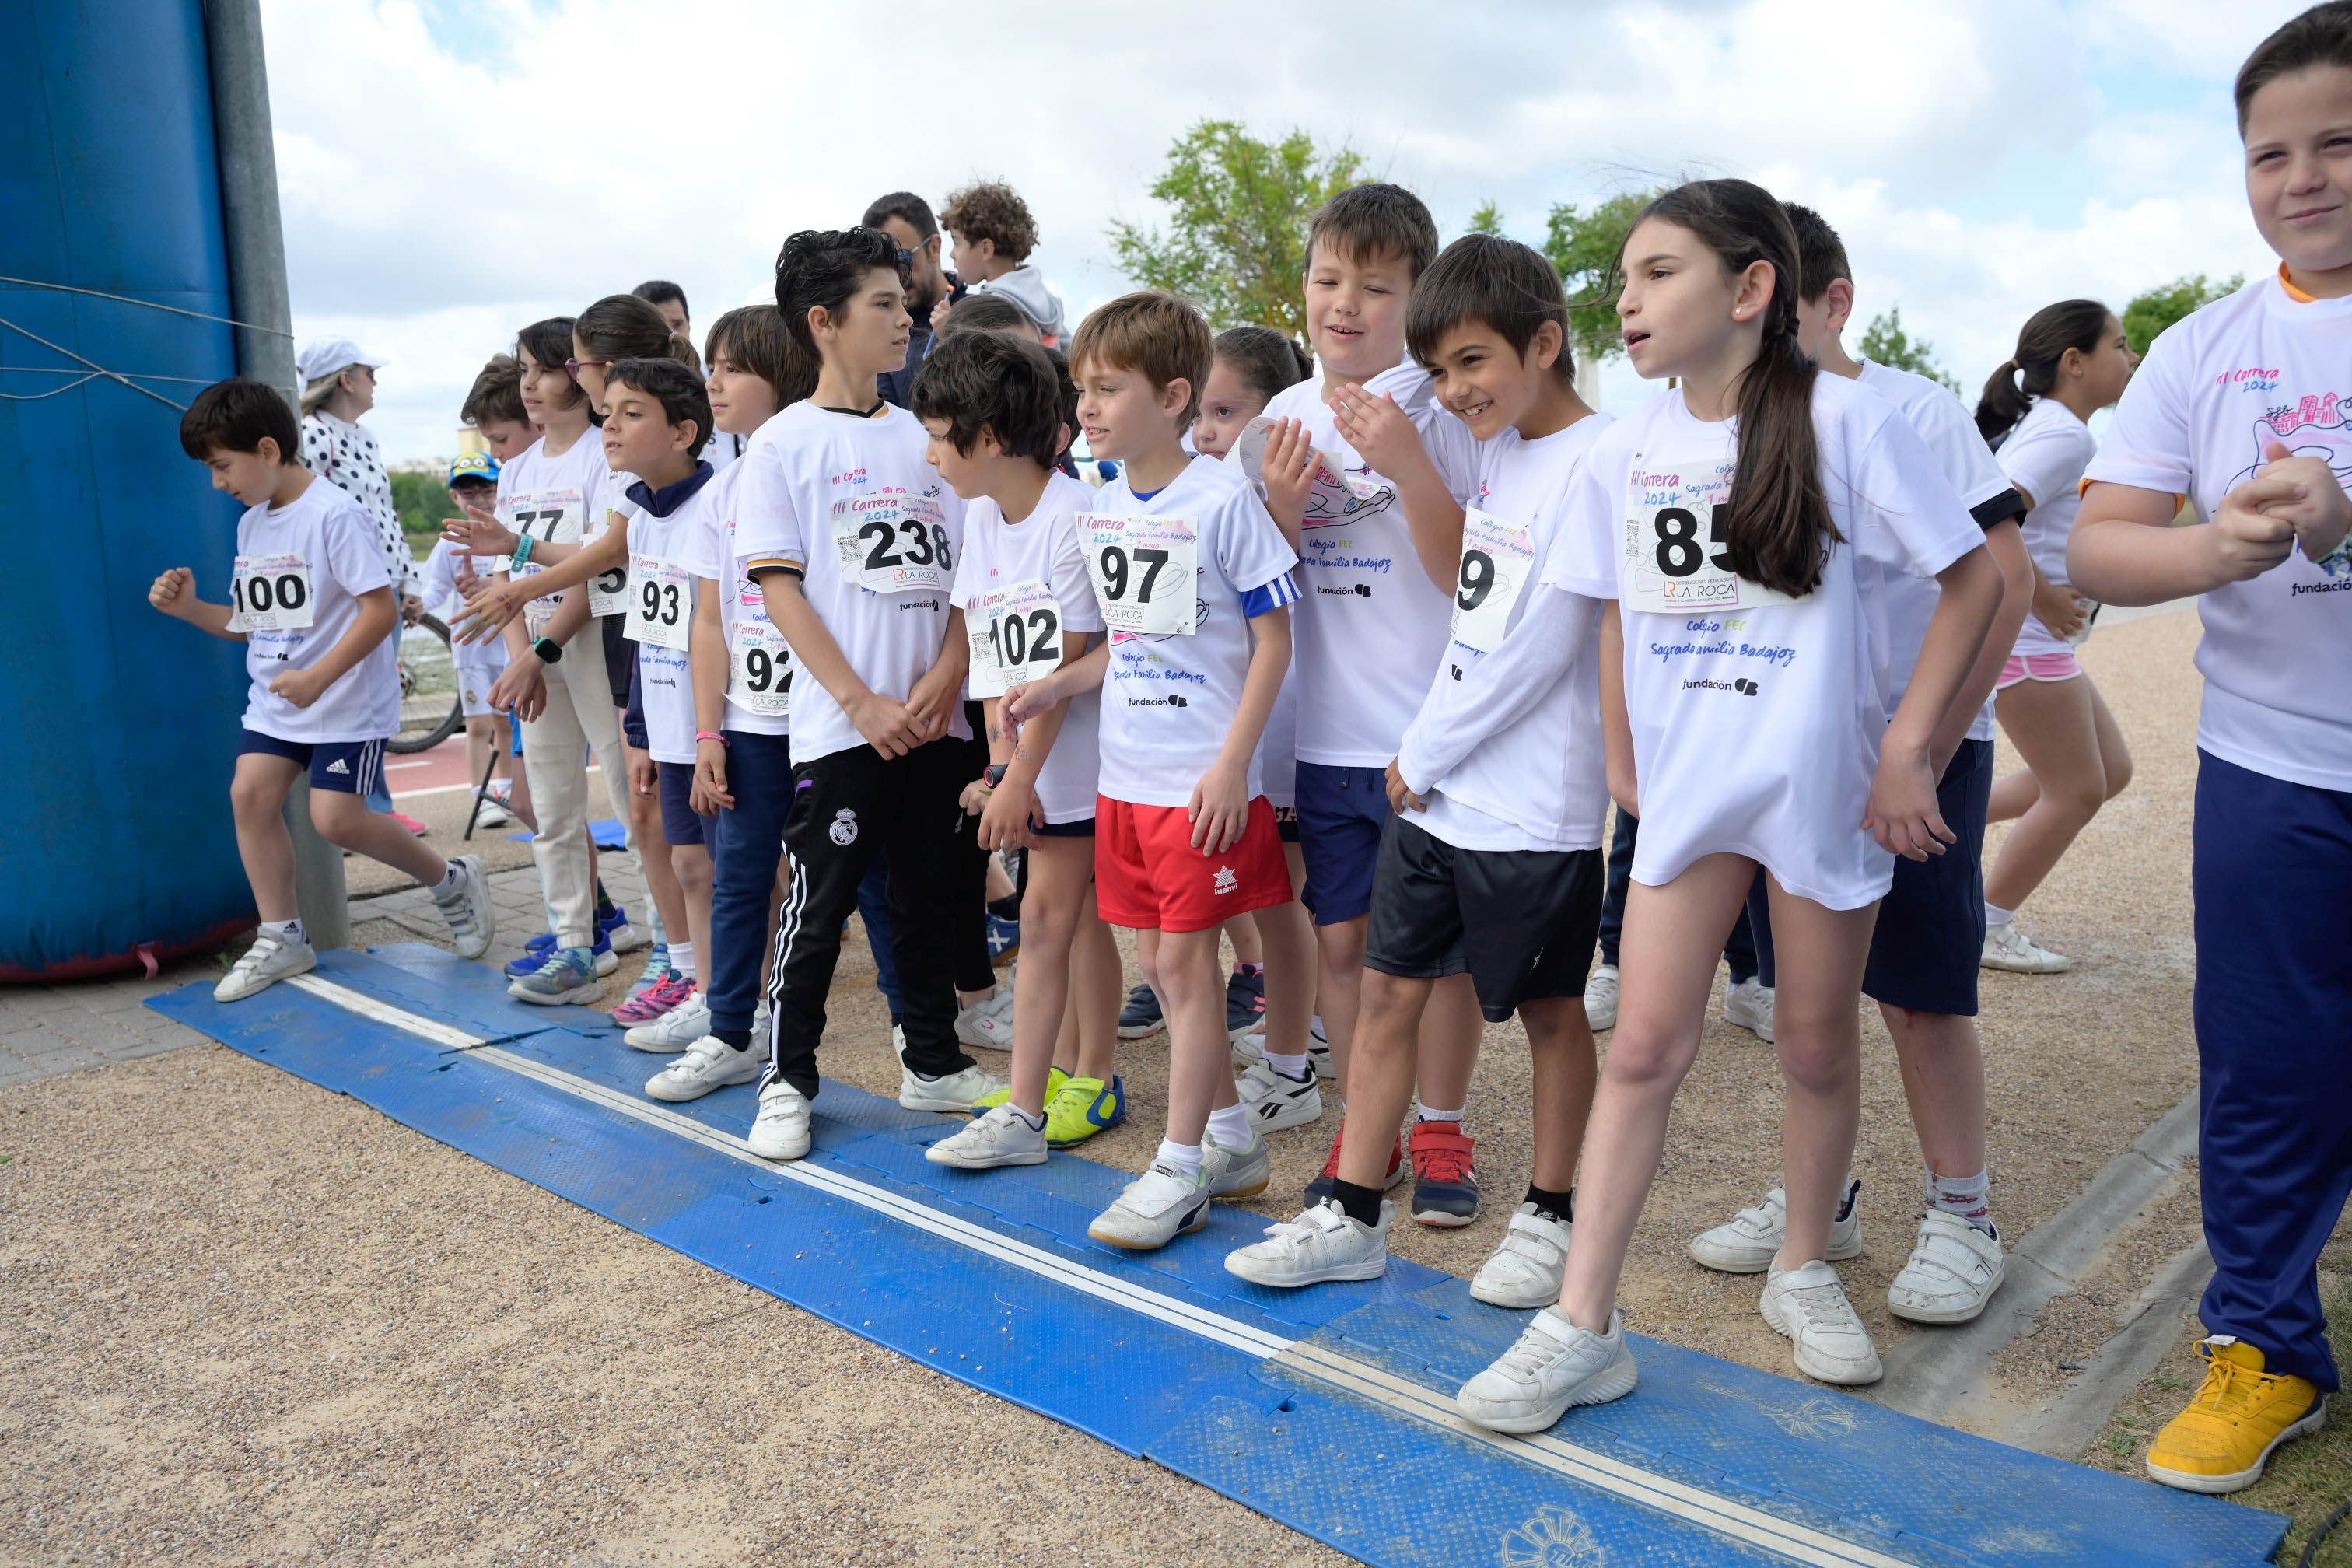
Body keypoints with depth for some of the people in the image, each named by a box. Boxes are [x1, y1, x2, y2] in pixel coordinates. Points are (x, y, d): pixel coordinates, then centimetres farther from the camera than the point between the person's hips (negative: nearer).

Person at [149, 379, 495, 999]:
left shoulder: (335, 515, -16)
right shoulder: (251, 524, 10)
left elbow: (382, 608, -22)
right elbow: (250, 621, 18)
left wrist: (317, 678, -24)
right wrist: (189, 607, 1)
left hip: (348, 700, -8)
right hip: (273, 699, 8)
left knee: (336, 819, -10)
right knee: (250, 794, -2)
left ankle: (452, 882, 13)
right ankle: (281, 938, 10)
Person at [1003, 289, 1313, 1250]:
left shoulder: (1223, 499, -11)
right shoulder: (1105, 508, 9)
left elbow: (1273, 637, -11)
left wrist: (1233, 762, -16)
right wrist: (1054, 687, 4)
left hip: (1204, 778, -7)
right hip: (1125, 774, 7)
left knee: (1186, 957, -2)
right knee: (1173, 960, 12)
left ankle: (1180, 1168, 11)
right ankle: (1232, 1139, 27)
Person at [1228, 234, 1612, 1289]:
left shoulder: (1592, 466, -15)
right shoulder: (1498, 453, 11)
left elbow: (1541, 648, -18)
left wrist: (1424, 754, -9)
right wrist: (1424, 751, 7)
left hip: (1536, 807, -8)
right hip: (1439, 790, 8)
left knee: (1549, 1011, 9)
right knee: (1387, 992, 10)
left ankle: (1550, 1219, 27)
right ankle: (1353, 1217, 22)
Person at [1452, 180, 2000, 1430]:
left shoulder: (1842, 422, -10)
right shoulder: (1625, 449, 2)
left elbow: (1975, 579, -6)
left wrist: (1906, 749, -10)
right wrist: (1623, 762, 7)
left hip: (1821, 780, -2)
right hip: (1687, 781, 3)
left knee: (1817, 1041, 11)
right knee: (1644, 1044, 0)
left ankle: (1803, 1269, 34)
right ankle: (1582, 1327, 5)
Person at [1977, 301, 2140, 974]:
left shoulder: (2042, 426, 14)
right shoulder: (2064, 435, -16)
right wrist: (2044, 598, -20)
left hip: (2040, 638, 10)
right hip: (2022, 636, -10)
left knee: (2111, 770, 15)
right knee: (2077, 791, 1)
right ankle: (1986, 930, 13)